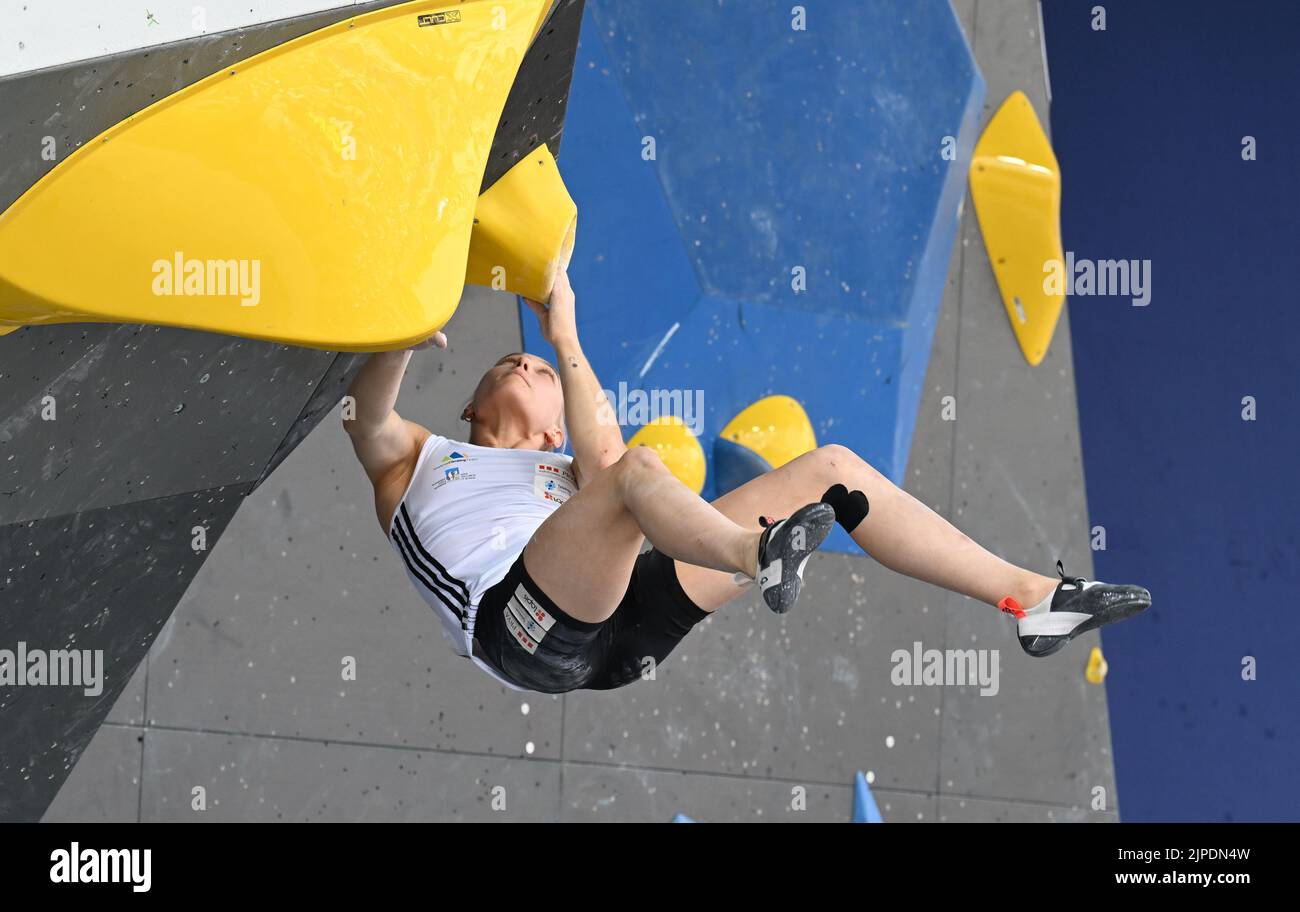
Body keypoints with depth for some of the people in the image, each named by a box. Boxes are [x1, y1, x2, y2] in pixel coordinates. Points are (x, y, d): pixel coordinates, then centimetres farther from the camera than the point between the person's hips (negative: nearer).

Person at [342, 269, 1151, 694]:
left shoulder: (563, 473, 40)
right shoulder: (416, 458, 33)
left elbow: (601, 461, 13)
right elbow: (366, 412, 8)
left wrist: (567, 342, 15)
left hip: (618, 623, 5)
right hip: (520, 621, -5)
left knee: (831, 468, -1)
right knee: (640, 470, -34)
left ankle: (1032, 598, -12)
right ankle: (759, 557, -68)